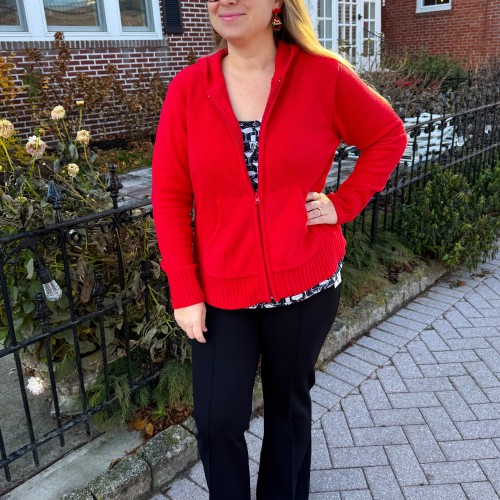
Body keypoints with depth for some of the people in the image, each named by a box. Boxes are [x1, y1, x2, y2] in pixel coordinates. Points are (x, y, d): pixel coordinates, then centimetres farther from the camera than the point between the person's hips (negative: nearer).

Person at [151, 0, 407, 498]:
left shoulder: (323, 76, -7)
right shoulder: (188, 88, -5)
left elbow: (388, 137, 7)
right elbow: (169, 197, -3)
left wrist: (344, 204, -5)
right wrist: (184, 291, -6)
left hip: (306, 284, 0)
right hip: (221, 290, 1)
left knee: (289, 405, 19)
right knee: (217, 422, 6)